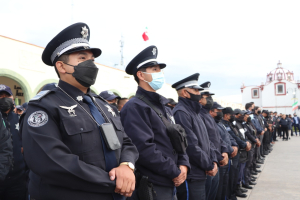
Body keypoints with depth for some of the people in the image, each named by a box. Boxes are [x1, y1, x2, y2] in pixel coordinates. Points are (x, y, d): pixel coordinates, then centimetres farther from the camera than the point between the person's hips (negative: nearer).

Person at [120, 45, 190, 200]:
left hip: (170, 184, 9)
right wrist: (175, 172, -16)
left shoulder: (164, 107, 15)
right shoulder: (134, 107, -15)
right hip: (151, 186, -9)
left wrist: (183, 164, -3)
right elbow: (144, 149, -23)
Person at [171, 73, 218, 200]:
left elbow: (206, 141, 17)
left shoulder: (194, 112, 16)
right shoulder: (181, 113, -17)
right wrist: (209, 166, -11)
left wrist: (213, 161, 2)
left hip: (200, 175, 10)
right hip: (190, 177, -10)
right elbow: (191, 147, -22)